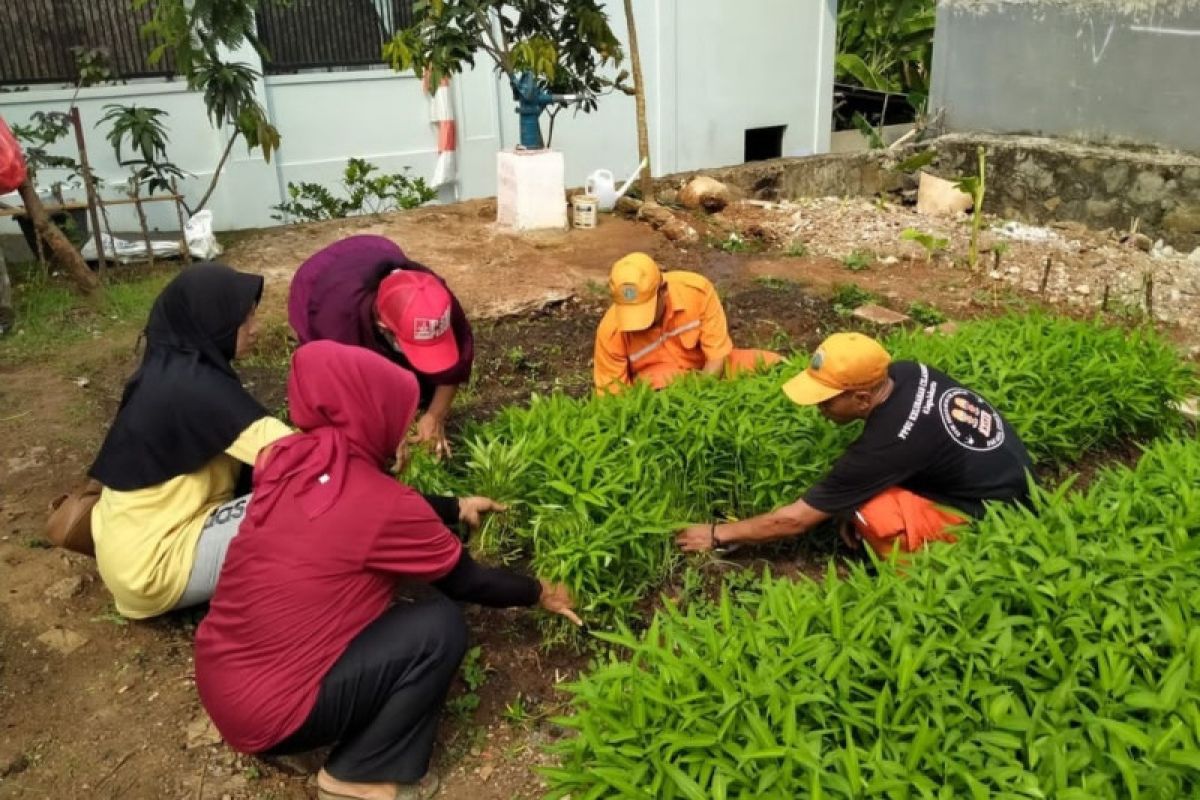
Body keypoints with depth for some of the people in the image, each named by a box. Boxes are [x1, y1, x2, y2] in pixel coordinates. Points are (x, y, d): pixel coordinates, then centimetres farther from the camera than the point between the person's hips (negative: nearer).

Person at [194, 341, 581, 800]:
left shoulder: (286, 459, -2)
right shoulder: (380, 503, -21)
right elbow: (467, 583, -5)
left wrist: (455, 508, 27)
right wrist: (539, 593, 12)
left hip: (217, 685, 8)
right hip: (270, 713, -8)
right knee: (440, 624, -9)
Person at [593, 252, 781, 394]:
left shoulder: (697, 289, -25)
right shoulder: (611, 331, -25)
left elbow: (718, 357, -19)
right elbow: (613, 395, -15)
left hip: (707, 370, 2)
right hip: (654, 384, -1)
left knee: (773, 365, -16)